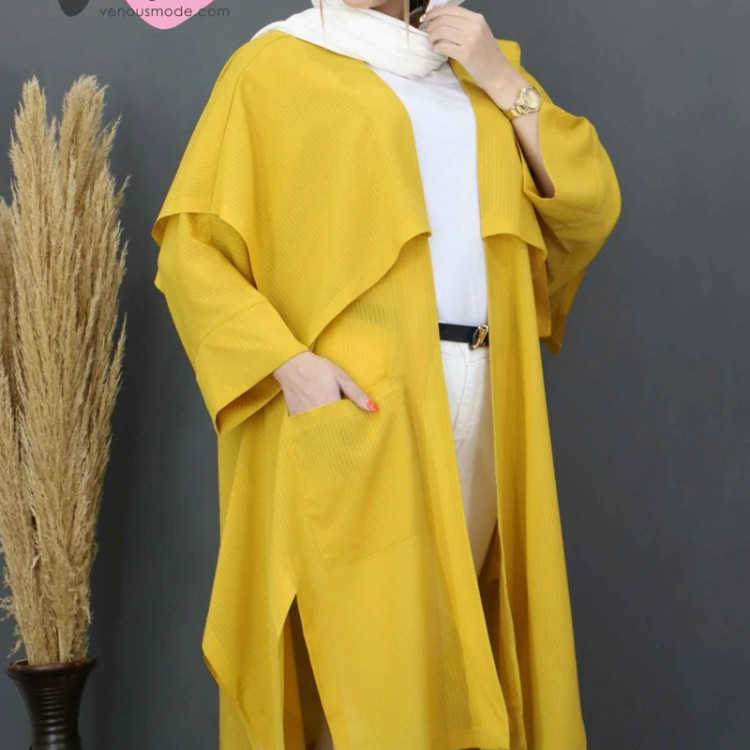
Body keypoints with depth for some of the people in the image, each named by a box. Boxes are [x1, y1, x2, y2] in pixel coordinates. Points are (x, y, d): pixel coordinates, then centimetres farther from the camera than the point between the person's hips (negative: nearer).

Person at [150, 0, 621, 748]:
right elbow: (192, 245, -3)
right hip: (356, 404, -5)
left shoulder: (479, 62, 17)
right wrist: (288, 362, -16)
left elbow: (590, 207, 9)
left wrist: (502, 79, 0)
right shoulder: (275, 64, 2)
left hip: (481, 398, 5)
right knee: (369, 640, -4)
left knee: (455, 645, 10)